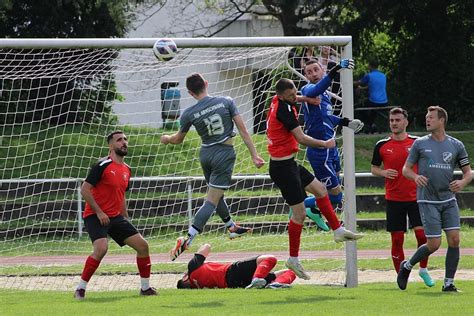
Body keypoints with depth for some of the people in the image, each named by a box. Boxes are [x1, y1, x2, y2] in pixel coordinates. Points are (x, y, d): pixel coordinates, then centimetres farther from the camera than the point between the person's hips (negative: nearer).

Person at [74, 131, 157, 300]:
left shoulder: (126, 170, 12)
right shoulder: (103, 165, -12)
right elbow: (84, 190, -14)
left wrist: (126, 219, 20)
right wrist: (99, 212, -18)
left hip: (116, 217, 8)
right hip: (95, 216, -8)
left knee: (142, 245, 1)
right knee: (101, 248, -30)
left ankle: (145, 288, 15)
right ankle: (80, 289, -19)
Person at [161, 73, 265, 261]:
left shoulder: (189, 114, -4)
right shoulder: (226, 102, -8)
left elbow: (178, 139, 11)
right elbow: (243, 130, -8)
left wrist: (167, 139, 34)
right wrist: (254, 155, -4)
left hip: (206, 154, 3)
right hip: (224, 153, -3)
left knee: (216, 194, 26)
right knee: (212, 201, -6)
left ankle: (232, 228, 42)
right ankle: (187, 239, -17)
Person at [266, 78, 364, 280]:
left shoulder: (277, 102, 5)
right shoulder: (284, 109, -21)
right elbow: (302, 139, -22)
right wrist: (325, 144, -10)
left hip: (287, 163, 10)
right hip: (283, 167, -10)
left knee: (320, 189, 20)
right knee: (299, 213, -5)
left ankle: (338, 230, 27)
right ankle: (293, 259, 3)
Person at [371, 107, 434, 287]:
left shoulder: (417, 143, 2)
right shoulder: (382, 145, 3)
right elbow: (374, 168, 12)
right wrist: (383, 173, -9)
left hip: (415, 197, -1)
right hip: (394, 199, 1)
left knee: (422, 233, -11)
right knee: (397, 239, 1)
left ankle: (423, 269, 9)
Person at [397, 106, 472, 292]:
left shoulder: (456, 146, 7)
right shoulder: (420, 144, 4)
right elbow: (406, 169, 8)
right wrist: (415, 177, -15)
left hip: (449, 200, 2)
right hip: (427, 200, -2)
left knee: (454, 239, -9)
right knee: (434, 244, -9)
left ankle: (448, 283, 2)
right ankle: (407, 266, 16)